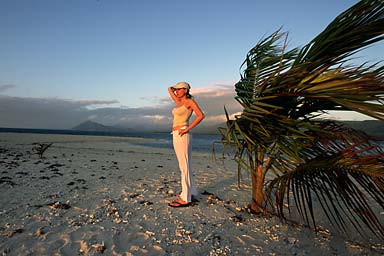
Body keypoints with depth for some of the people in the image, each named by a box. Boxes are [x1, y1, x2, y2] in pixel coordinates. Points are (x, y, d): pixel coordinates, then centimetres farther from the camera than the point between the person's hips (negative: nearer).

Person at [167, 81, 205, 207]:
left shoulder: (190, 101, -5)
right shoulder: (178, 102, 18)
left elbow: (201, 115, -17)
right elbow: (169, 89, 30)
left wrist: (187, 129, -18)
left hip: (182, 135, -9)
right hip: (177, 135, 9)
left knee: (184, 167, -6)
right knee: (185, 165, 15)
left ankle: (185, 198, -1)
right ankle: (191, 191, 28)